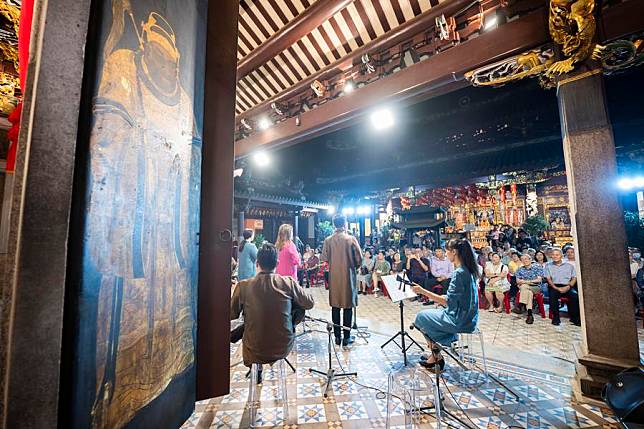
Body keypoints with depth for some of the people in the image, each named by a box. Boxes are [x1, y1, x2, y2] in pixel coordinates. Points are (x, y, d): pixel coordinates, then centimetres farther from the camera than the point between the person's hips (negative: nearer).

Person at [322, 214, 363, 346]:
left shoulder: (328, 240, -5)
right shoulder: (351, 239, -11)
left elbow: (324, 258, -4)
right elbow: (359, 259, -9)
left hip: (333, 277, 2)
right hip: (348, 276, -2)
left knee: (335, 307, 12)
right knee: (348, 307, 9)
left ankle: (337, 337, 22)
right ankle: (346, 337, 17)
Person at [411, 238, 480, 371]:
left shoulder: (459, 273, -24)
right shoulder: (468, 270, 4)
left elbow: (448, 301, -25)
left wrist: (423, 291, -26)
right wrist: (436, 297, 11)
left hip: (459, 320, -9)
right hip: (467, 317, 9)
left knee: (421, 317, 5)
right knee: (428, 314, 20)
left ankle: (436, 357, 19)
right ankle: (435, 354, 24)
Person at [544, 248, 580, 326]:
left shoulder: (569, 265, 18)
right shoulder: (548, 265, 14)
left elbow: (574, 278, 9)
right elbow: (548, 279, 4)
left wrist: (569, 286, -10)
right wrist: (556, 288, -10)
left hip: (567, 287, 2)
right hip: (554, 286, -1)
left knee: (575, 295, -30)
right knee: (553, 296, -32)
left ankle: (574, 318, -17)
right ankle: (555, 317, -22)